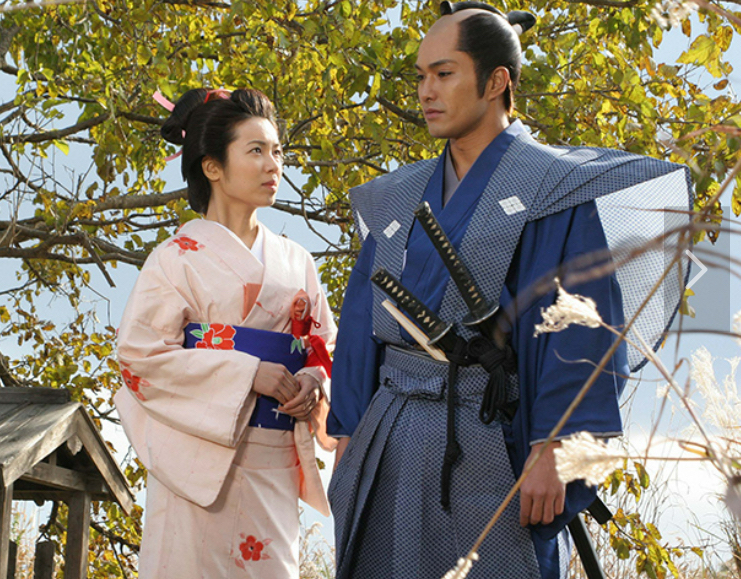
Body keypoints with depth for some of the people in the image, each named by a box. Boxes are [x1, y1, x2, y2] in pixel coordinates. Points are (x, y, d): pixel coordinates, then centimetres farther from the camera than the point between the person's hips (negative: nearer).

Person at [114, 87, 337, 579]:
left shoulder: (295, 261, 14)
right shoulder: (181, 256, -1)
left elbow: (324, 346, 17)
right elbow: (140, 354, -9)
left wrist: (312, 382, -7)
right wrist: (249, 374, -15)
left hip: (275, 463, 5)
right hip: (204, 457, -5)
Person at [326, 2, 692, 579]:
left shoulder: (552, 193, -4)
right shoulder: (400, 199, 14)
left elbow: (584, 333, -11)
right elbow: (363, 325, 15)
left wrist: (554, 450, -17)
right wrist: (348, 434, 10)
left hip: (488, 443, -5)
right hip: (392, 442, 5)